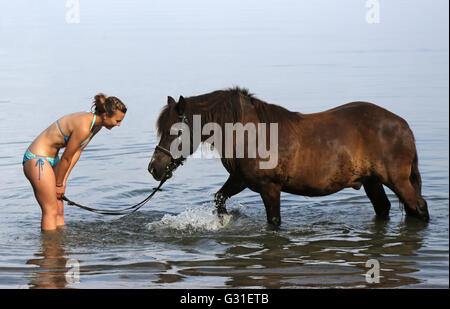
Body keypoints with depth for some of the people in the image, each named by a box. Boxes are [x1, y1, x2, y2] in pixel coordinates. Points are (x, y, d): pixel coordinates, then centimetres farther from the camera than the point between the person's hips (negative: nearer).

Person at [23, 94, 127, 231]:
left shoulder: (97, 124, 0)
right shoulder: (84, 127, -28)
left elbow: (77, 152, 7)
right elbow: (66, 159, -18)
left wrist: (64, 180, 3)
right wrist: (59, 184, -4)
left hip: (51, 158, 9)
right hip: (36, 159, -9)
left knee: (59, 210, 11)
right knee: (51, 211, -6)